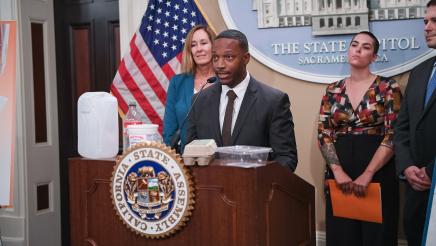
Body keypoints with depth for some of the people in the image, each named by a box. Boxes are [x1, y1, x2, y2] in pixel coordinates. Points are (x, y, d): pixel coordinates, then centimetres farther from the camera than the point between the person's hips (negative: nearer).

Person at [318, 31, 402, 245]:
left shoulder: (388, 88, -2)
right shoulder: (332, 91, 8)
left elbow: (393, 135, -9)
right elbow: (324, 134, 2)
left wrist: (367, 174, -16)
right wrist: (337, 171, -11)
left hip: (377, 173, -2)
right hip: (339, 173, 3)